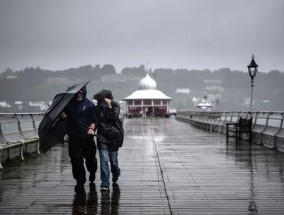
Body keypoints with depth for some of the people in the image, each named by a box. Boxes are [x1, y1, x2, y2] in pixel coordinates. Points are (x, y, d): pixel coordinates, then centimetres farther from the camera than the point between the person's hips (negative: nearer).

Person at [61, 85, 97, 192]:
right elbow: (64, 114, 20)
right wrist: (63, 115, -3)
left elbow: (94, 119, 0)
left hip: (87, 135, -2)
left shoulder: (89, 104, -1)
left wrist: (91, 128, -17)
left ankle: (92, 175, 36)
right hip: (73, 136, 2)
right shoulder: (69, 103, 6)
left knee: (90, 157, 6)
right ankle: (80, 182, 9)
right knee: (76, 159, -1)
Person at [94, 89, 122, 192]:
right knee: (104, 160, -9)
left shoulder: (115, 106, -3)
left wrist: (109, 106, -20)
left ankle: (116, 174, 43)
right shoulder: (99, 107, 4)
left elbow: (114, 118, -17)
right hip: (102, 137, 1)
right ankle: (105, 184, -9)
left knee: (113, 160, 11)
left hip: (113, 136, -1)